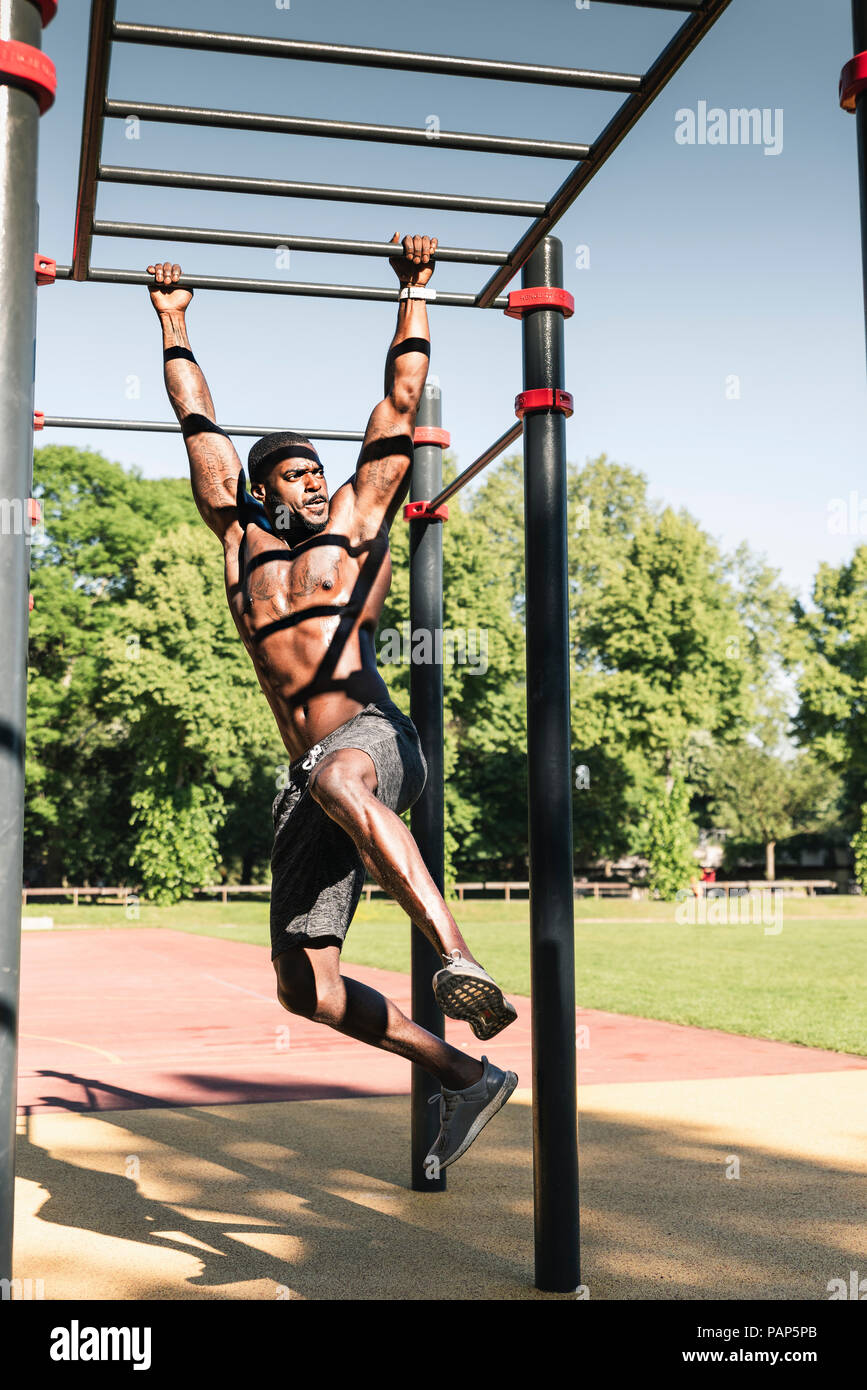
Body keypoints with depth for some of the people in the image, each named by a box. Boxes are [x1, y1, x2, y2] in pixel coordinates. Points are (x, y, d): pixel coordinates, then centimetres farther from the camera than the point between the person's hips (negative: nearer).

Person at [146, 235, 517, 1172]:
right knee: (302, 986, 0)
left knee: (337, 781, -43)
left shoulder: (357, 520, 14)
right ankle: (462, 1075, 13)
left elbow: (400, 400, 18)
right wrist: (174, 325, 35)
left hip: (373, 739, -4)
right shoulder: (243, 541, 20)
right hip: (310, 783, 5)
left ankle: (457, 954, -55)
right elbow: (199, 424, 28)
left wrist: (414, 293, 23)